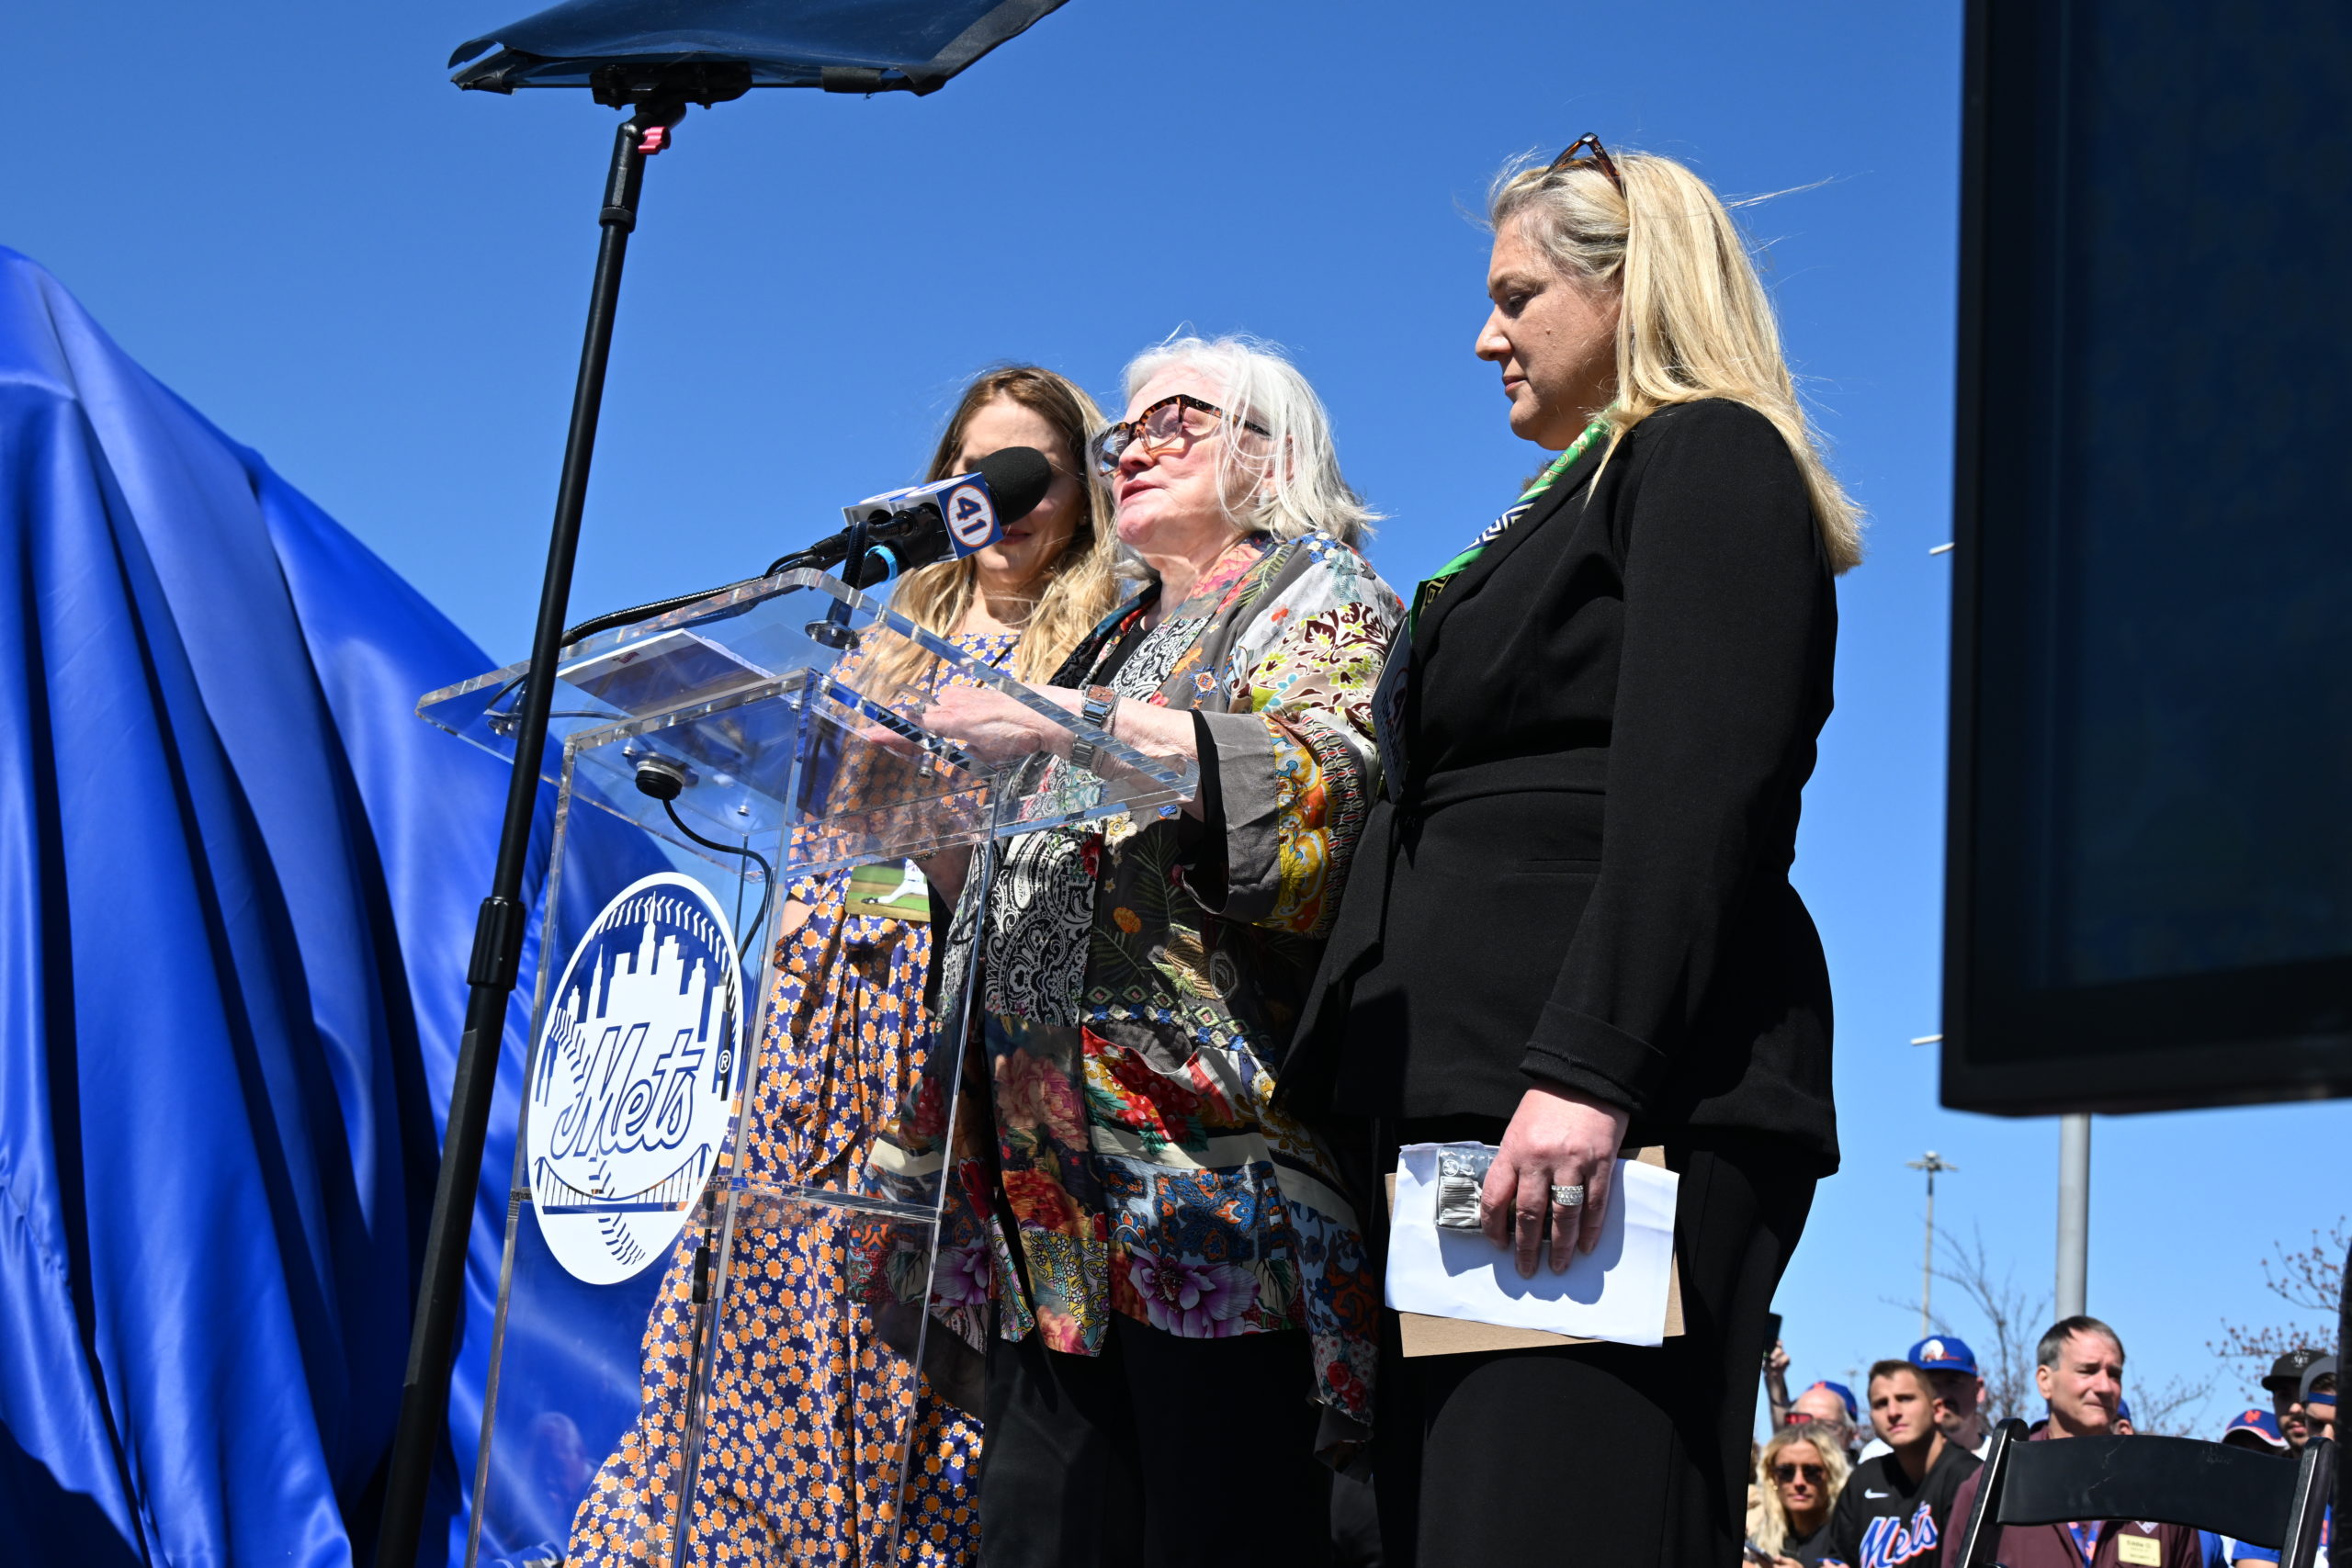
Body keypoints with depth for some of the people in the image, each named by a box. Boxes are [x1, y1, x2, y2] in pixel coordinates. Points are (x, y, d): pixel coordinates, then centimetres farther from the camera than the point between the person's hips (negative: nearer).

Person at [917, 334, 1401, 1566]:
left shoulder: (1319, 600, 6)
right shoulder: (1121, 642, 30)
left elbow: (1324, 789, -15)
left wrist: (1069, 723, -20)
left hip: (1212, 1171, -8)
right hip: (1062, 1188, 8)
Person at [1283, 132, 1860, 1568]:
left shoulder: (1710, 456, 0)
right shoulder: (1575, 500, 28)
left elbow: (1695, 792, -15)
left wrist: (1588, 1072, -24)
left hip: (1610, 1123, -9)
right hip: (1474, 1117, 9)